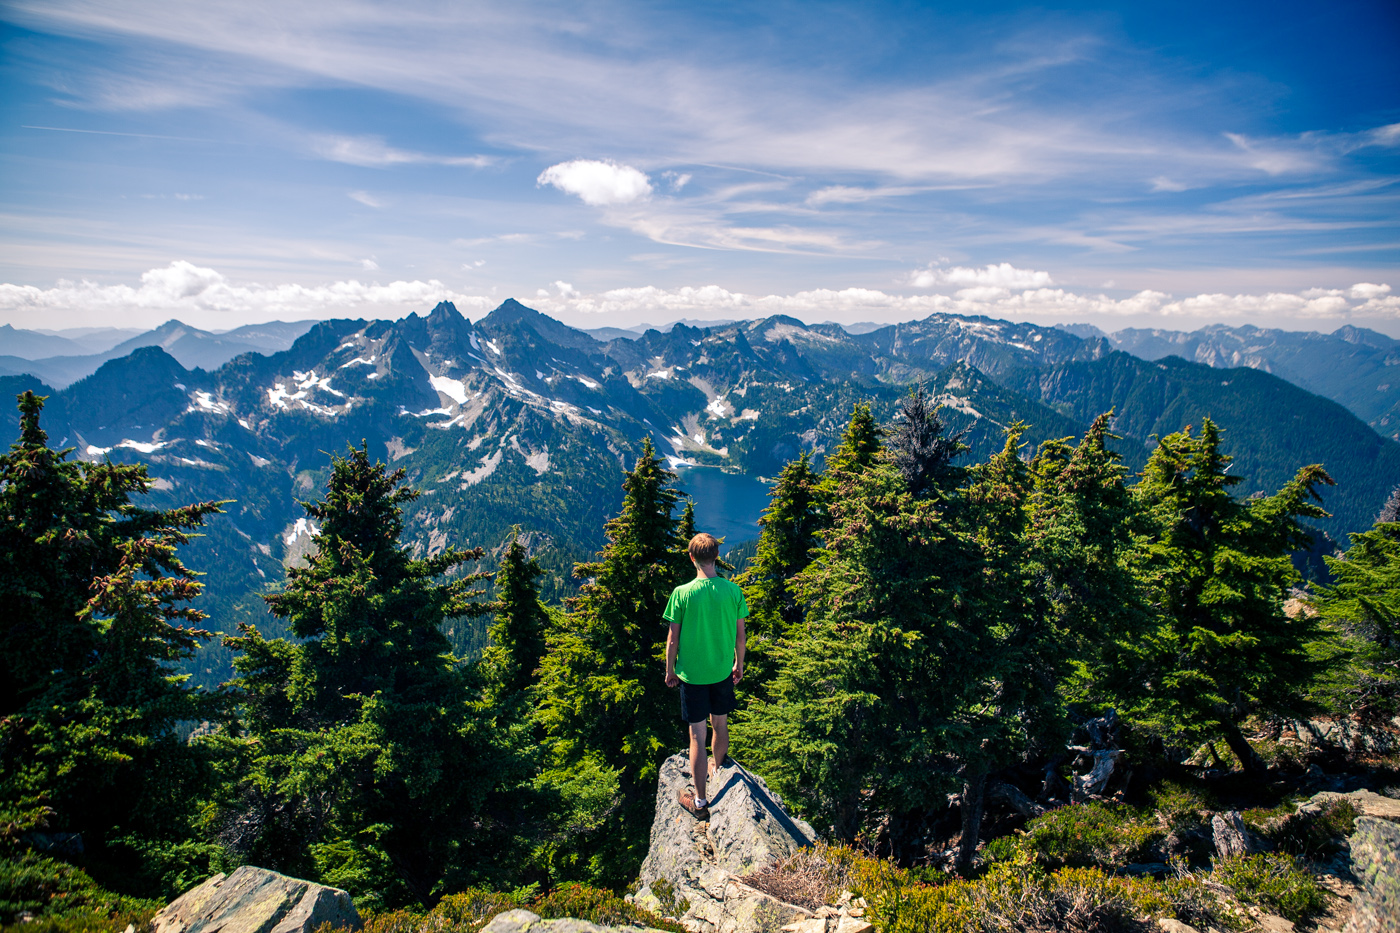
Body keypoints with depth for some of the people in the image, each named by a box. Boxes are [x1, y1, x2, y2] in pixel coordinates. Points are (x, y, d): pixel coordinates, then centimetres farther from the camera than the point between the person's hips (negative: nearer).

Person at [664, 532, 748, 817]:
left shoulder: (682, 594, -18)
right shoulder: (733, 591, -10)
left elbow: (673, 640, -10)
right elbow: (740, 635, 0)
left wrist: (670, 670, 5)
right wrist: (739, 664, 16)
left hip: (692, 674, -3)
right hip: (723, 672, 3)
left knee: (697, 735, 5)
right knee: (721, 725, 23)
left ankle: (700, 801, 14)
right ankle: (718, 769, 46)